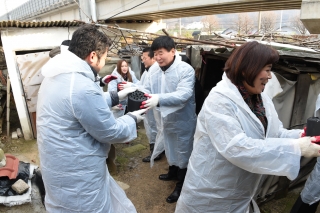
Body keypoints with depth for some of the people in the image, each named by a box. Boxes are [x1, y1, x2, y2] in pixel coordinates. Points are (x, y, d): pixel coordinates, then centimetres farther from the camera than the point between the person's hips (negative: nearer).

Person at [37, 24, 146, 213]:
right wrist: (133, 119, -3)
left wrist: (116, 97, 14)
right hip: (77, 173, -9)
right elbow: (110, 132, -20)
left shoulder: (58, 76, 2)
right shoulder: (82, 87, -30)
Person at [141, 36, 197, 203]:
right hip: (164, 120, 6)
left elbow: (184, 94, -33)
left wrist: (159, 99, -46)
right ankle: (173, 172, 52)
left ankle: (181, 185, 33)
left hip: (182, 121, -6)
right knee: (169, 148, 26)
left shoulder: (186, 70, -21)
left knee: (182, 152, 12)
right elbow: (147, 91, -5)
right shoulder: (153, 71, -2)